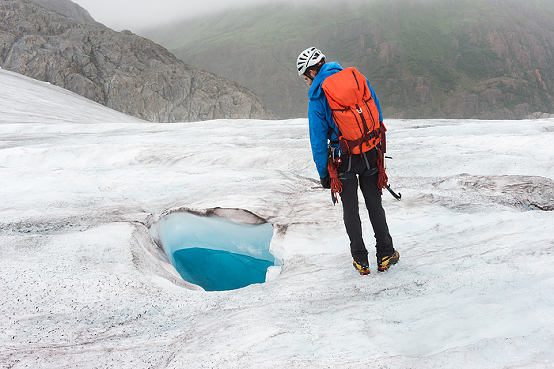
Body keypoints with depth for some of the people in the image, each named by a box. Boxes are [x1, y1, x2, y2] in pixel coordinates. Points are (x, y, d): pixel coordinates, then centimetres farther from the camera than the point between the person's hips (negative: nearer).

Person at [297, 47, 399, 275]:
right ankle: (385, 255, 24)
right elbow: (377, 115, 8)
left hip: (344, 159, -4)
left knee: (350, 209, 12)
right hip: (370, 154, 4)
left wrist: (323, 173, -1)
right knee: (375, 205, 17)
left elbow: (318, 140, -10)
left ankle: (361, 260, 19)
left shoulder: (317, 97, -10)